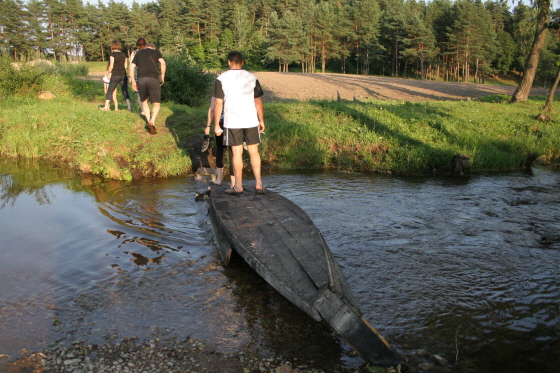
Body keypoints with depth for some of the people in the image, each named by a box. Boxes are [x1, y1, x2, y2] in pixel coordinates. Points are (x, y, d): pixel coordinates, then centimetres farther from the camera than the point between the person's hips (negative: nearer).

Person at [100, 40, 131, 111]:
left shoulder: (113, 55, -7)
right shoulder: (123, 55, 6)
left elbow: (111, 66, -9)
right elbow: (125, 66, 8)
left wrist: (108, 73, 6)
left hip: (115, 75, -4)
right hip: (123, 74, 4)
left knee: (110, 91, 6)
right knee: (125, 91, 5)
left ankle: (106, 107, 10)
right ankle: (129, 107, -4)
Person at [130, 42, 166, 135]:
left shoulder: (139, 53, 23)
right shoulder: (156, 52, 16)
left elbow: (131, 67, 14)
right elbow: (162, 62, -3)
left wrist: (133, 81, 19)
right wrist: (162, 77, 3)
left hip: (141, 79, 2)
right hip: (153, 78, -2)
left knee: (144, 101, 22)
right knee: (156, 104, 3)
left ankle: (149, 121, 14)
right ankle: (152, 122, -19)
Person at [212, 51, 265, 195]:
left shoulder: (221, 79, -3)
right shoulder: (252, 78, 3)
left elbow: (218, 104, -5)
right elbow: (258, 102, 4)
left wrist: (216, 125, 1)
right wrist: (261, 120, 13)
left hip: (232, 122, -2)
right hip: (251, 121, 2)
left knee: (237, 152, 4)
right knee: (253, 150, 9)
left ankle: (238, 186, 11)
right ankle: (258, 183, 7)